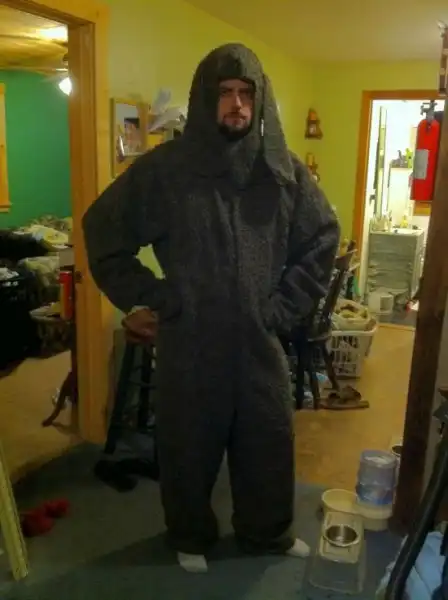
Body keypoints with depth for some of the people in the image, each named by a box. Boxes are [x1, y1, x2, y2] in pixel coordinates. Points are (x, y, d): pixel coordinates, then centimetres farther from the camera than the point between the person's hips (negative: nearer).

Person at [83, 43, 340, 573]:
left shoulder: (285, 171, -1)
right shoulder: (163, 168, -9)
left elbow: (322, 239, 9)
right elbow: (102, 230, -1)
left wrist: (288, 306, 1)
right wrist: (147, 299, -5)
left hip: (260, 338, 3)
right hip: (188, 341, -2)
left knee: (269, 442, 17)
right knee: (188, 445, 14)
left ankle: (268, 532, 44)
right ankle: (190, 537, 41)